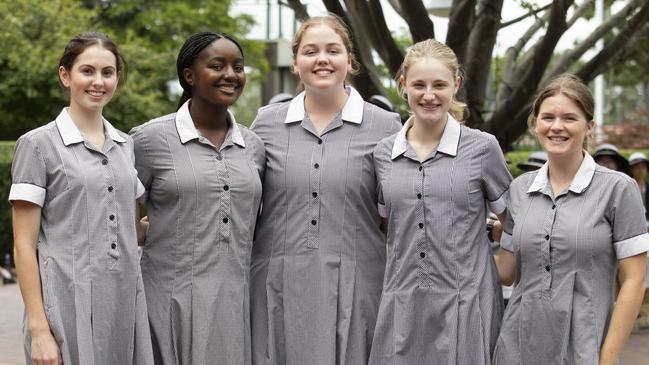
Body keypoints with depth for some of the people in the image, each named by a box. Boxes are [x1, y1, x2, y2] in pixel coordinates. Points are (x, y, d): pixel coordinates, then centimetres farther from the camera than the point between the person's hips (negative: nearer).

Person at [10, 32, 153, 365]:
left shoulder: (126, 145, 12)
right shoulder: (37, 145, -3)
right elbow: (24, 245, -7)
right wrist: (38, 328, -13)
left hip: (126, 303, 5)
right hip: (69, 306, -5)